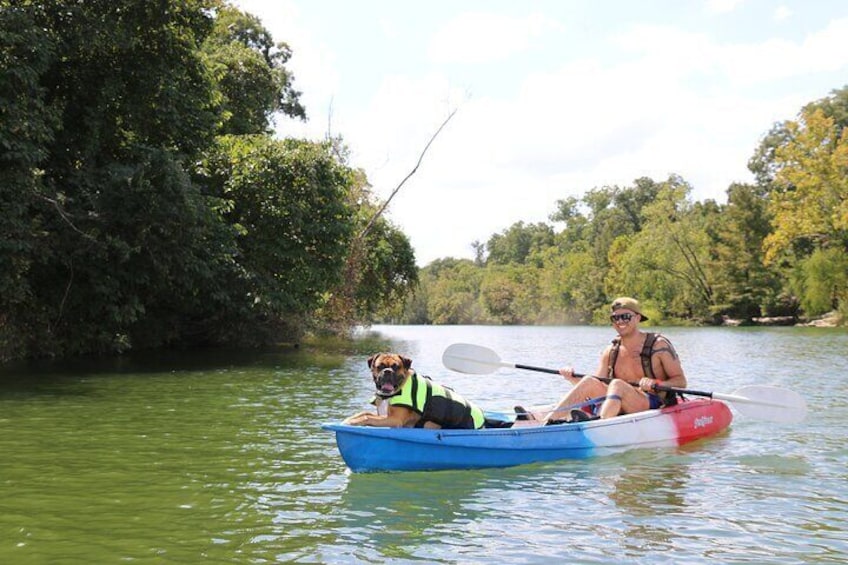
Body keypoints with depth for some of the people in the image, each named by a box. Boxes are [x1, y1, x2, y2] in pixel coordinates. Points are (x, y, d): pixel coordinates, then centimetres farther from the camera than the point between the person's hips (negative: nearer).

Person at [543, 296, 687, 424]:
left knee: (617, 385, -30)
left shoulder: (659, 345, -2)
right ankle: (549, 421, -26)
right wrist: (573, 379, -9)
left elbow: (681, 381, -4)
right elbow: (597, 388, 9)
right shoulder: (610, 352, 12)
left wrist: (655, 384, -23)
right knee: (589, 381, -16)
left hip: (655, 407, -5)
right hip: (623, 410, 5)